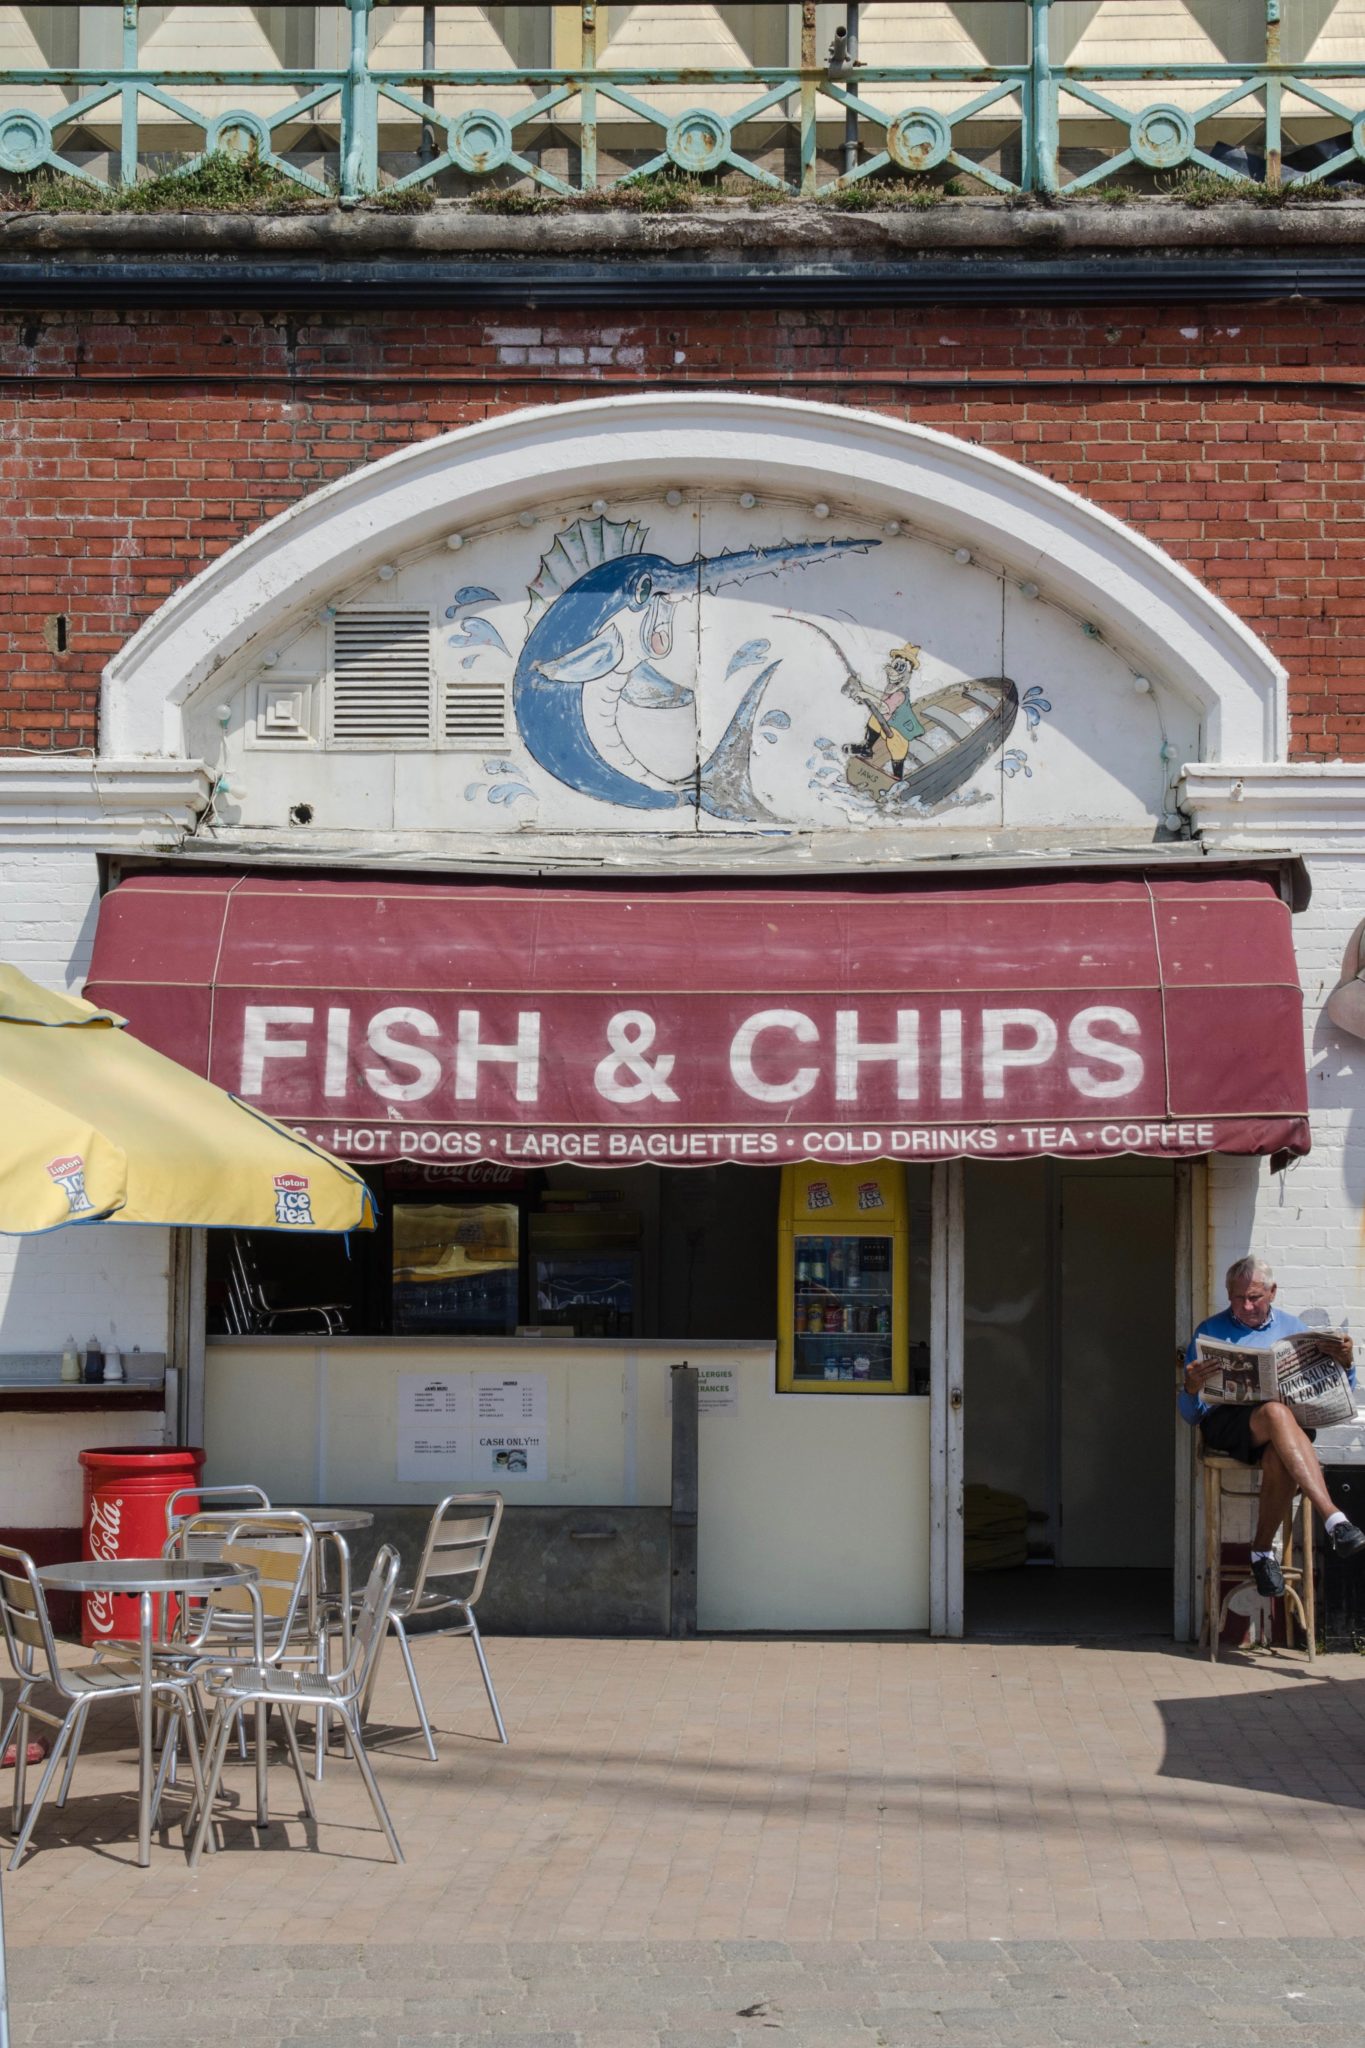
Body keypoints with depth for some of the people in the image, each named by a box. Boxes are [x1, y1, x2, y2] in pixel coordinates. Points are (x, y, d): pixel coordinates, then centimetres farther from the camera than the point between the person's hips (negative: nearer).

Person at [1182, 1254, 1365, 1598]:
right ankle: (1334, 1520, -52)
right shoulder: (1209, 1332, 14)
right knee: (1275, 1413, -39)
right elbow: (1191, 1414, 8)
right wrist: (1191, 1388, -16)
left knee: (1280, 1460, -38)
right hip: (1225, 1423, -2)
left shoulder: (1291, 1327, 20)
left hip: (1291, 1421, 2)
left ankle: (1263, 1550, -17)